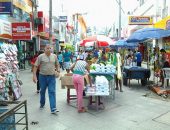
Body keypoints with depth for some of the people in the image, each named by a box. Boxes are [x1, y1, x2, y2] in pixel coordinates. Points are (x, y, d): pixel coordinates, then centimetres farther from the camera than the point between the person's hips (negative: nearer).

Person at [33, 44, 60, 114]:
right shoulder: (40, 56, -6)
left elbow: (57, 64, 16)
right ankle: (42, 104, 39)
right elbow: (35, 66, -6)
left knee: (52, 92, -4)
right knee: (42, 91, 15)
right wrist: (34, 76, -12)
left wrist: (58, 69, -4)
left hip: (52, 77, 1)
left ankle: (53, 109, -4)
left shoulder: (54, 56, 4)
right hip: (43, 76, -1)